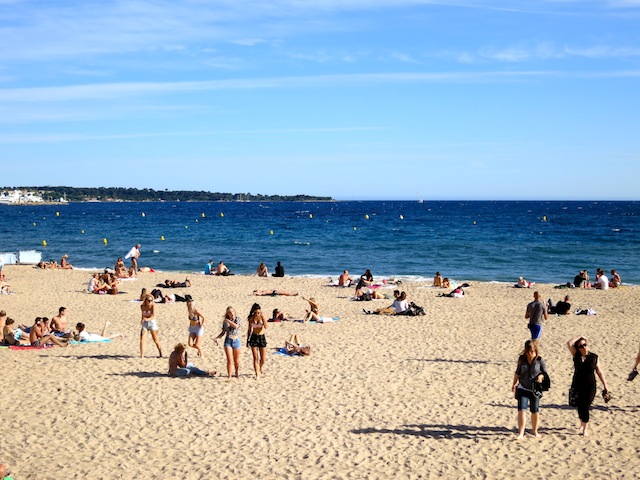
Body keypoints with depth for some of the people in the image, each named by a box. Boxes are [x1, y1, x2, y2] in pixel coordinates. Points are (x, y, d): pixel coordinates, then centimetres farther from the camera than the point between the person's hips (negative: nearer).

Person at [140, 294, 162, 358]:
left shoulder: (153, 305, -16)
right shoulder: (142, 306, -4)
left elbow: (154, 316, -26)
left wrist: (147, 319, -42)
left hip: (152, 322, -3)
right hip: (144, 323, 3)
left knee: (155, 340, 8)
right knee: (142, 339, -10)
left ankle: (160, 353, 30)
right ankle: (142, 356, -10)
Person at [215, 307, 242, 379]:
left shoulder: (238, 319, -2)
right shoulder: (225, 321, 3)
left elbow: (236, 326, -23)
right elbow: (223, 332, 10)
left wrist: (228, 320, -18)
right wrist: (217, 338, -5)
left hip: (236, 341, 0)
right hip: (228, 341, 0)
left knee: (236, 360, 13)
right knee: (229, 360, -8)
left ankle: (237, 374, 33)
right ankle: (229, 376, -2)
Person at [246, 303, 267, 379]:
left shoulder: (262, 317, -9)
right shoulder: (250, 318, -3)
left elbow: (265, 327, -23)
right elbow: (249, 330, 8)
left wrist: (263, 317, -31)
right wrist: (247, 340, 10)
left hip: (262, 337, -1)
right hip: (254, 337, 1)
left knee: (263, 358, 5)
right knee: (255, 357, -4)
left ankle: (261, 367, 36)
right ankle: (257, 374, 2)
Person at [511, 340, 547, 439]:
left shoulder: (539, 360, -6)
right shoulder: (521, 359, -1)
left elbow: (545, 371, 4)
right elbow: (517, 373, 9)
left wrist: (541, 376, -17)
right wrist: (514, 384, 2)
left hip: (535, 389, 0)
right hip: (523, 389, 0)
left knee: (535, 411, 12)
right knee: (521, 409, -11)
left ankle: (535, 431, 31)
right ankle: (521, 433, -9)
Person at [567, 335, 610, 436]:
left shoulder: (594, 357, -1)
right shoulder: (576, 355, 0)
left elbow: (599, 372, 3)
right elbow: (569, 344, -12)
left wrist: (605, 385, 2)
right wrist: (579, 336, -3)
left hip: (590, 386, -2)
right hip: (577, 386, 2)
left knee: (585, 408, -4)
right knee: (579, 407, 13)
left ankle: (585, 429, 10)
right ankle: (582, 424, 37)